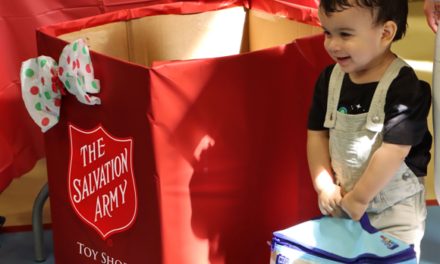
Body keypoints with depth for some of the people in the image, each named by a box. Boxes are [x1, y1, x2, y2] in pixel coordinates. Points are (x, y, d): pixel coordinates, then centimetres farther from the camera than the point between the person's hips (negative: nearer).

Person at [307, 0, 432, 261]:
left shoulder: (404, 86, -22)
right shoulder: (330, 78, -2)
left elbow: (394, 149, -24)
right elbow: (317, 134, 3)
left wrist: (359, 198, -19)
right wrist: (324, 185, -7)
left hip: (394, 204, -5)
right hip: (341, 199, 6)